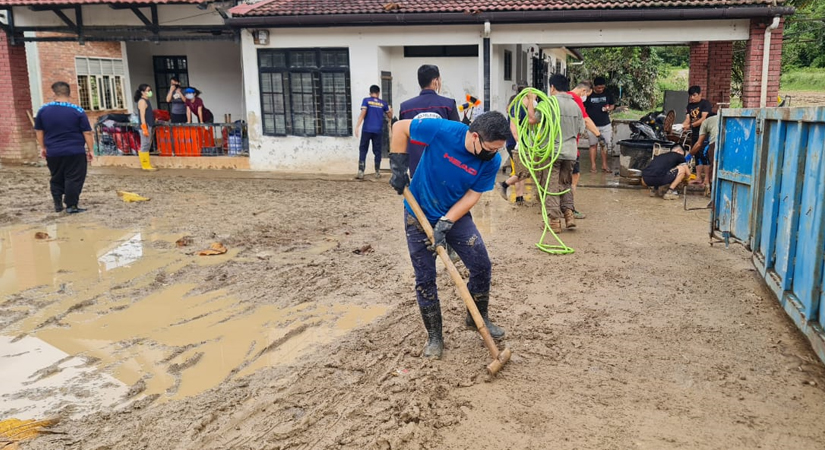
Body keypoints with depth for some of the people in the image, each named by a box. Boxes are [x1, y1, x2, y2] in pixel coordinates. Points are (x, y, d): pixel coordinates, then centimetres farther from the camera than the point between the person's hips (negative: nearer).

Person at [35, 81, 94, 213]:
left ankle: (58, 204, 21)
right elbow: (87, 133, -7)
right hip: (75, 152, -4)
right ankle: (71, 206, 0)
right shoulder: (78, 111, -8)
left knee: (56, 179, 18)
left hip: (53, 152, 4)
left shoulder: (43, 110, 2)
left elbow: (38, 131, 10)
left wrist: (42, 147, 21)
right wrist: (90, 150, 1)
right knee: (73, 179, 2)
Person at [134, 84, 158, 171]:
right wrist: (144, 128, -22)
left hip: (149, 125, 10)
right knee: (145, 145, -6)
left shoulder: (146, 101, 16)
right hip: (145, 126, -10)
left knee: (147, 145, 13)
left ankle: (145, 164, 18)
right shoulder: (142, 101, -12)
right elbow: (142, 116, -17)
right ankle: (145, 165, -4)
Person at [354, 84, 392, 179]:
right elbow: (390, 117, 17)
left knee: (363, 150, 3)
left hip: (367, 130, -2)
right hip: (378, 131, 2)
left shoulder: (366, 100, 0)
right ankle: (377, 172, 11)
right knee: (377, 151, 9)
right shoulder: (383, 103, 8)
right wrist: (390, 110, 39)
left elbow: (363, 113, -11)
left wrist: (357, 126, -14)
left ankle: (361, 172, -5)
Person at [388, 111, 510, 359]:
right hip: (419, 215, -2)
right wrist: (398, 167, -19)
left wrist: (445, 224, -22)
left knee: (482, 266, 0)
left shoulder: (492, 160, -17)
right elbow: (400, 128, -15)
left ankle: (478, 318, 27)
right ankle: (434, 336, 18)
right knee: (425, 278, 2)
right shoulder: (441, 131, -28)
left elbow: (472, 196, -13)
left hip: (457, 215, 3)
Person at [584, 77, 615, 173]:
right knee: (593, 145, 4)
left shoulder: (607, 94, 4)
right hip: (592, 125, -2)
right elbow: (583, 109, -2)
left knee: (605, 145, 6)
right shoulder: (588, 95, -5)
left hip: (605, 125, 2)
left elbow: (612, 105, 15)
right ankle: (593, 165, 8)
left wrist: (609, 108, -9)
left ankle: (604, 165, 14)